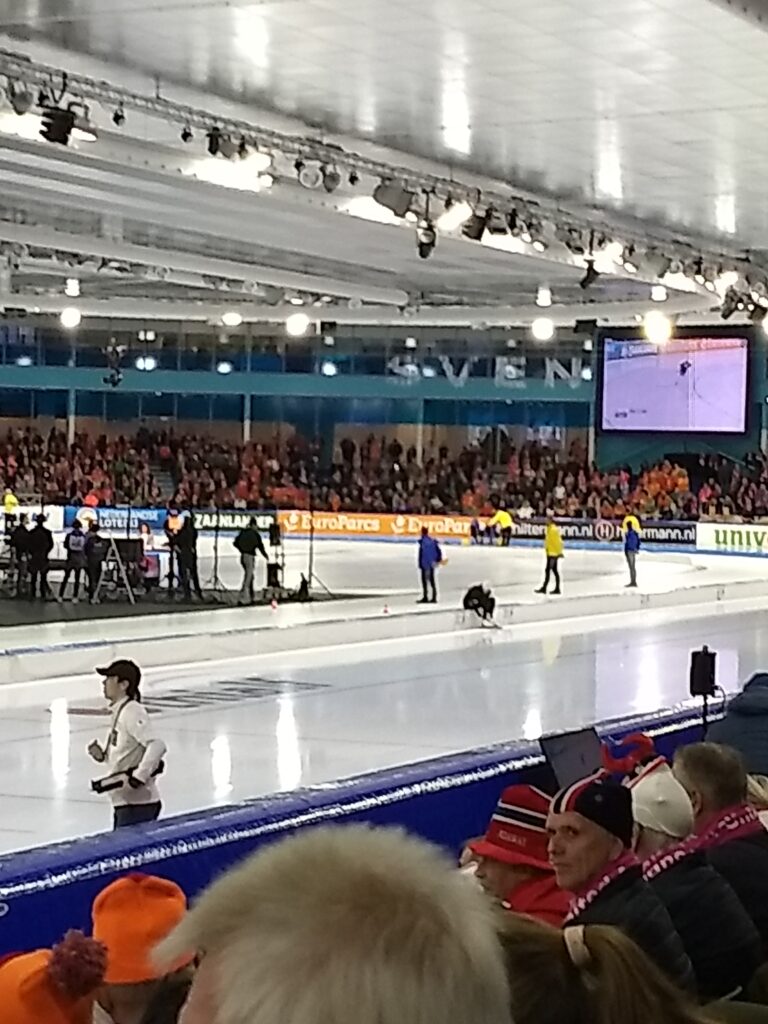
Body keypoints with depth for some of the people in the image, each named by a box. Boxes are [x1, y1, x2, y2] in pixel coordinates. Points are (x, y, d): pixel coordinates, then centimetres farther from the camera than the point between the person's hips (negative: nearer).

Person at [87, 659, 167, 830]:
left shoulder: (132, 712, -16)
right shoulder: (120, 711, 15)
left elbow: (157, 746, -27)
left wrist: (138, 777, -28)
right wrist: (102, 754, 6)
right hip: (125, 803, 10)